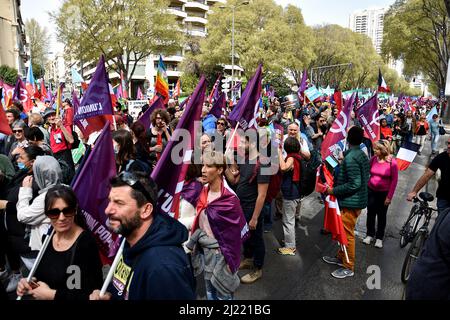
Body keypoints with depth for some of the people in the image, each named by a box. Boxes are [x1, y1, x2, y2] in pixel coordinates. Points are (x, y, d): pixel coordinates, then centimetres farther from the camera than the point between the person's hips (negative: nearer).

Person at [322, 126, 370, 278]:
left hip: (351, 201, -9)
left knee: (347, 233, 2)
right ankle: (341, 257, 35)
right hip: (357, 199, 9)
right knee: (344, 230, 20)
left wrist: (334, 190, -18)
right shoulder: (362, 154, 7)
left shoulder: (350, 158, -22)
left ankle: (348, 267, 15)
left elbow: (354, 184, -26)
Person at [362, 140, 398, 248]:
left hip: (384, 193, -2)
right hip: (371, 191, 3)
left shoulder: (392, 162, -14)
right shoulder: (373, 159, -6)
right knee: (370, 213, 10)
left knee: (381, 215, 10)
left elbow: (394, 180, -9)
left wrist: (389, 196, -9)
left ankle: (379, 238, 25)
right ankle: (370, 234, 28)